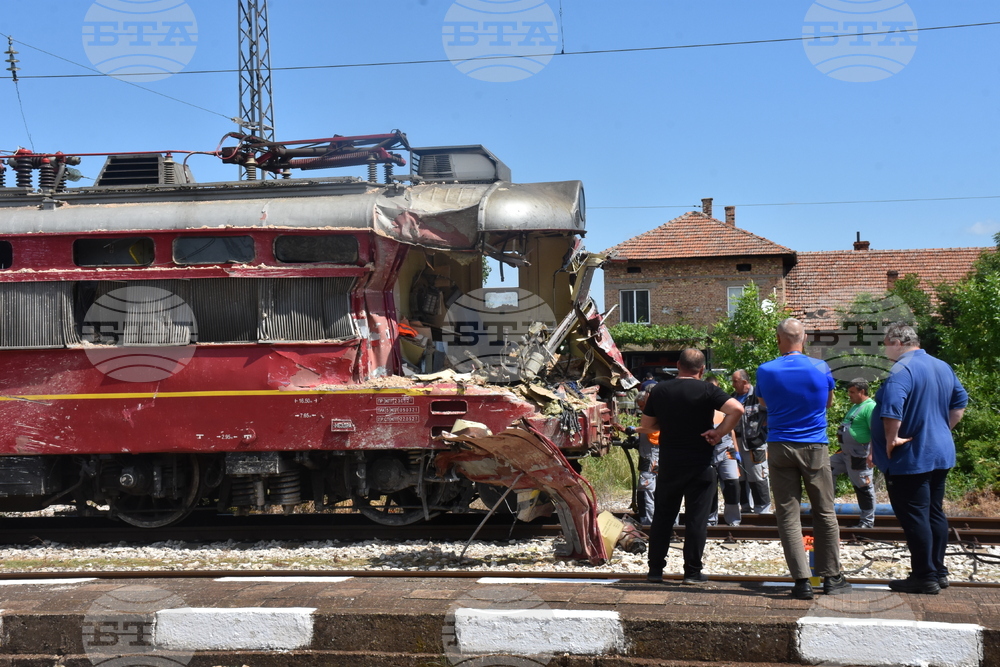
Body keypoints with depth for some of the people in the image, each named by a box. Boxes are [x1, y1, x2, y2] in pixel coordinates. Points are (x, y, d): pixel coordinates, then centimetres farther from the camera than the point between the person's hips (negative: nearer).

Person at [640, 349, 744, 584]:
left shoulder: (659, 391, 4)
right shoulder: (707, 390, -7)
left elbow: (647, 426, 11)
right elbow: (736, 409, -22)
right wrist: (719, 433, -12)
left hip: (668, 465, 3)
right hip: (700, 465, -3)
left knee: (662, 517, 12)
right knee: (696, 518, 3)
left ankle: (655, 569, 14)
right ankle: (692, 572, 4)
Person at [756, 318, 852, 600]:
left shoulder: (765, 371, -4)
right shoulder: (821, 368, -3)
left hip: (780, 448, 0)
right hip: (815, 448, 0)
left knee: (788, 516, 3)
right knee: (824, 513, 11)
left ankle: (801, 580, -1)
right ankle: (831, 577, 17)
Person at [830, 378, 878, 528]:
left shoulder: (870, 407, -17)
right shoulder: (855, 406, 15)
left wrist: (871, 453, -30)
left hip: (859, 455, -11)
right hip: (845, 453, 11)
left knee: (863, 487, -2)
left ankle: (868, 521, 9)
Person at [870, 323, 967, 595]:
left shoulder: (902, 370, -20)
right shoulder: (943, 367, 9)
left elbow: (891, 408, -32)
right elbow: (960, 401, 19)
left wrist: (892, 440, -20)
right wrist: (943, 429, 17)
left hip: (910, 458, -9)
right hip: (940, 453, 9)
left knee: (914, 517, -2)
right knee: (935, 513, 16)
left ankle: (925, 577, 2)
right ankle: (939, 571, 23)